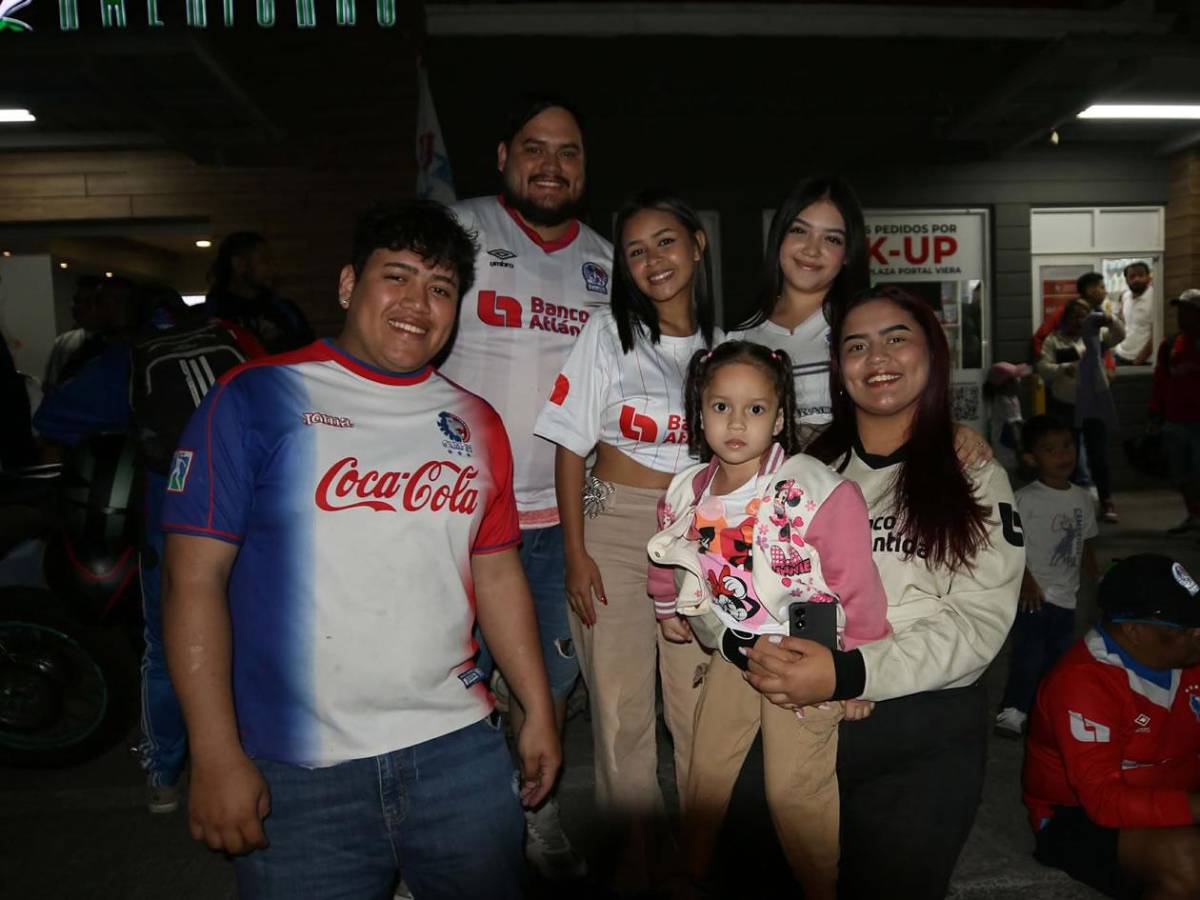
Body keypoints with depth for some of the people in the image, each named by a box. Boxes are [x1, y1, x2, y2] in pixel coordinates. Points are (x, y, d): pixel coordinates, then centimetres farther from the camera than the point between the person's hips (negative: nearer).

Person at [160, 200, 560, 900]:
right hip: (296, 773, -3)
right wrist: (216, 755, -11)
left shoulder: (475, 422, 7)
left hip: (459, 753, 4)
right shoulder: (256, 397, -6)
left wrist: (540, 711, 11)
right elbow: (196, 579, -8)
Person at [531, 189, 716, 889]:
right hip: (614, 524, -1)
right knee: (619, 697, 5)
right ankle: (638, 843, 25)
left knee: (699, 698, 4)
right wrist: (577, 554, -7)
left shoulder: (724, 345, 6)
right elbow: (572, 449, -2)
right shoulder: (608, 333, -1)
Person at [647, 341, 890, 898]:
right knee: (705, 773, 19)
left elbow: (858, 584, -20)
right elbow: (670, 551, 16)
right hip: (730, 653, 6)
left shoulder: (817, 492, -24)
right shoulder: (687, 492, -6)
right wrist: (670, 609, 22)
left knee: (796, 791, 1)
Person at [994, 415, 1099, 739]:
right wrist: (1027, 582, -20)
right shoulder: (1026, 499, -12)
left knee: (1059, 658, 14)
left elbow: (1084, 545, 17)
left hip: (1066, 598, 7)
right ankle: (1012, 712, 3)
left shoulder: (1081, 498, 7)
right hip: (1034, 596, -6)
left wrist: (1098, 582, 18)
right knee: (1029, 656, -8)